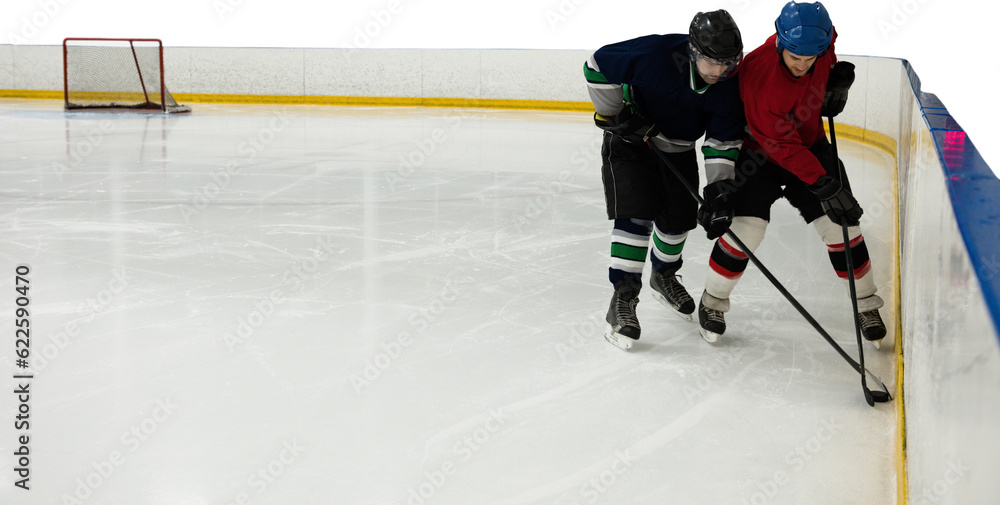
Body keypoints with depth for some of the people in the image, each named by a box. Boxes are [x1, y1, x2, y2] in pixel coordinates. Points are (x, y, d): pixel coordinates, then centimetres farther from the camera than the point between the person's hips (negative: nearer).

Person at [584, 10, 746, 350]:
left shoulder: (728, 88, -21)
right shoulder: (654, 54, -34)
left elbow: (723, 143, -15)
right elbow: (597, 66, -23)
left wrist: (719, 192, -23)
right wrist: (614, 115, -20)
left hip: (678, 149, 5)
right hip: (629, 137, -5)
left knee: (680, 218, 11)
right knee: (636, 213, -18)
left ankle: (663, 276, 41)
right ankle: (623, 297, -12)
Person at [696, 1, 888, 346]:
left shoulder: (819, 38, -19)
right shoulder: (759, 76, -35)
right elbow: (782, 147, -31)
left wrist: (838, 78, -4)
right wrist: (822, 185, -35)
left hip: (810, 141, 5)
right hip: (760, 150, -5)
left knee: (841, 223, 0)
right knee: (746, 227, -15)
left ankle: (866, 304, 16)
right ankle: (712, 302, 7)